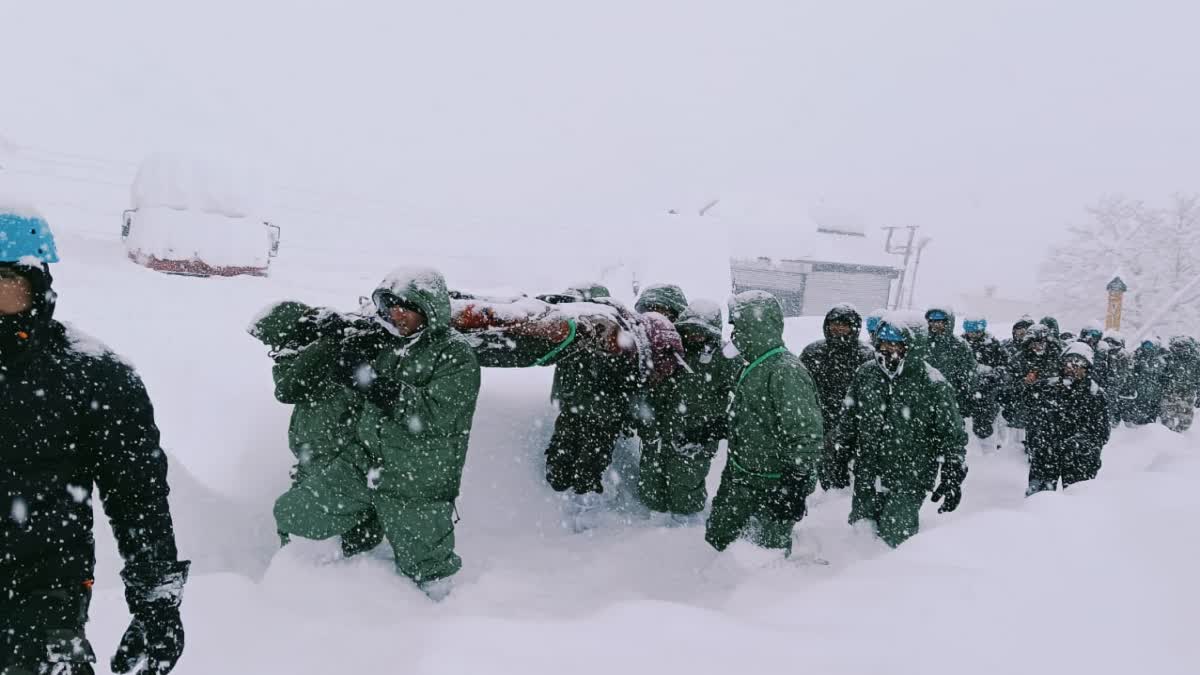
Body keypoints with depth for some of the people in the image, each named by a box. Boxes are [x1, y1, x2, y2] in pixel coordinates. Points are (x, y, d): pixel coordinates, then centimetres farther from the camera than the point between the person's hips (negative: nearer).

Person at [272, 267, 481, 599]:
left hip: (417, 488, -5)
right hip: (361, 463, 5)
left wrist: (375, 383, -29)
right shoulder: (385, 340, 2)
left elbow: (436, 416, -26)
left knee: (427, 575, 10)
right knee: (291, 514, 2)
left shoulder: (456, 354, -15)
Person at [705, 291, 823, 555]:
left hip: (775, 483, -9)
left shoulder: (786, 371, -23)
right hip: (740, 477, 9)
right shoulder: (753, 366, 9)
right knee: (718, 538, 15)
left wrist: (795, 488, -23)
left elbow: (805, 436, -25)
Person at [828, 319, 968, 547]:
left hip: (909, 480, -4)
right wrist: (841, 457, 16)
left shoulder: (932, 384, -9)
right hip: (867, 477, 5)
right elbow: (849, 420, 16)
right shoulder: (865, 374, 4)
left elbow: (952, 434, -4)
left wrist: (953, 479, -7)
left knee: (894, 537, -8)